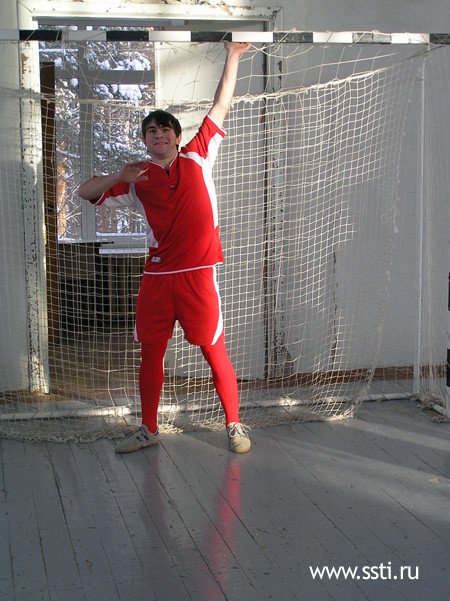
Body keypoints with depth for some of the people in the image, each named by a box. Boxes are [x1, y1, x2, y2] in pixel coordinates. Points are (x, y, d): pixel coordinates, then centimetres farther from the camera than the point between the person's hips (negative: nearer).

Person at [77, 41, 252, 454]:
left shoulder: (197, 157, 8)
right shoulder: (136, 181, 11)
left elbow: (221, 106, 10)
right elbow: (86, 192, 12)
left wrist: (232, 58, 9)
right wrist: (118, 177, -6)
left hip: (198, 272, -3)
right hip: (157, 276, 3)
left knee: (214, 349, -1)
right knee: (151, 352, 8)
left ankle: (235, 426, 11)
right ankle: (148, 430, 21)